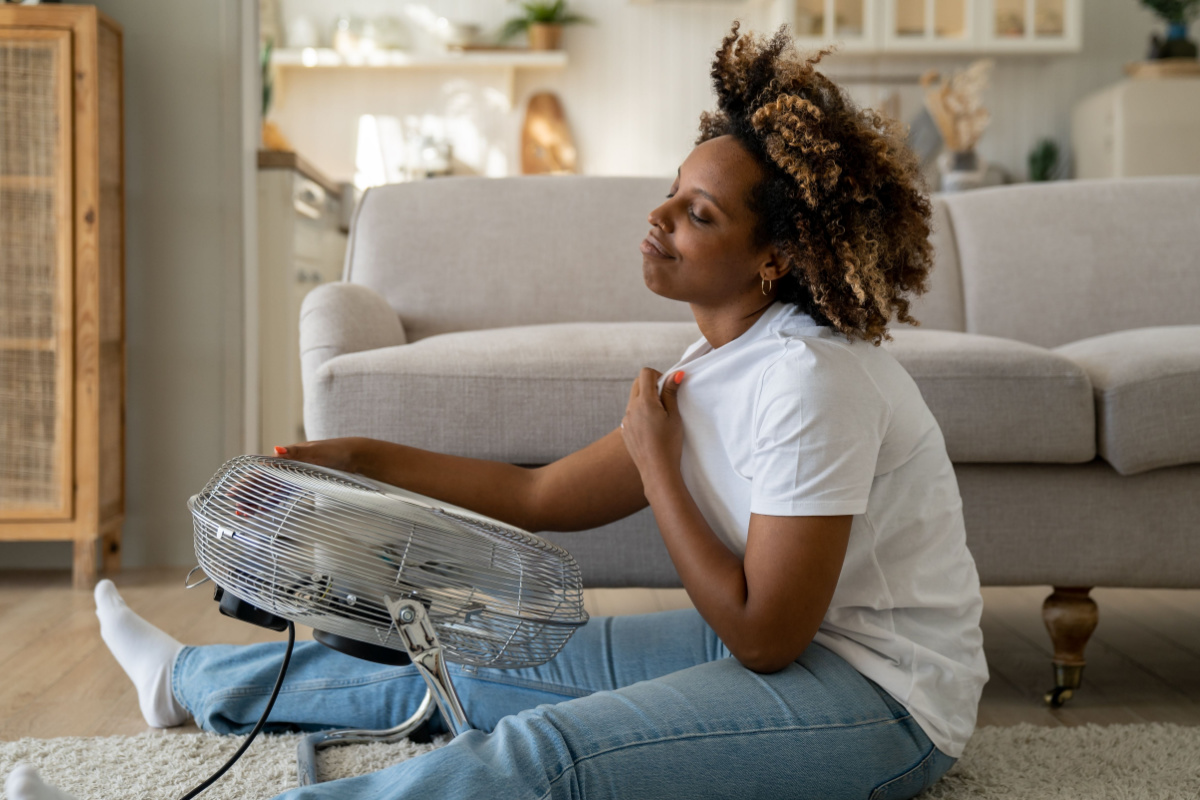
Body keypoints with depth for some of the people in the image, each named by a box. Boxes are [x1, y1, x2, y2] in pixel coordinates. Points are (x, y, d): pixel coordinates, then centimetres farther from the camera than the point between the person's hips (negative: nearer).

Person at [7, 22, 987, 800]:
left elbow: (764, 634, -23)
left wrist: (654, 459, -17)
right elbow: (544, 496, 7)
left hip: (885, 700, -8)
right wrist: (366, 458, 4)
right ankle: (192, 680, 29)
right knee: (470, 665, 11)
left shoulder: (812, 378, -25)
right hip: (795, 645, 8)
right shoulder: (719, 367, 4)